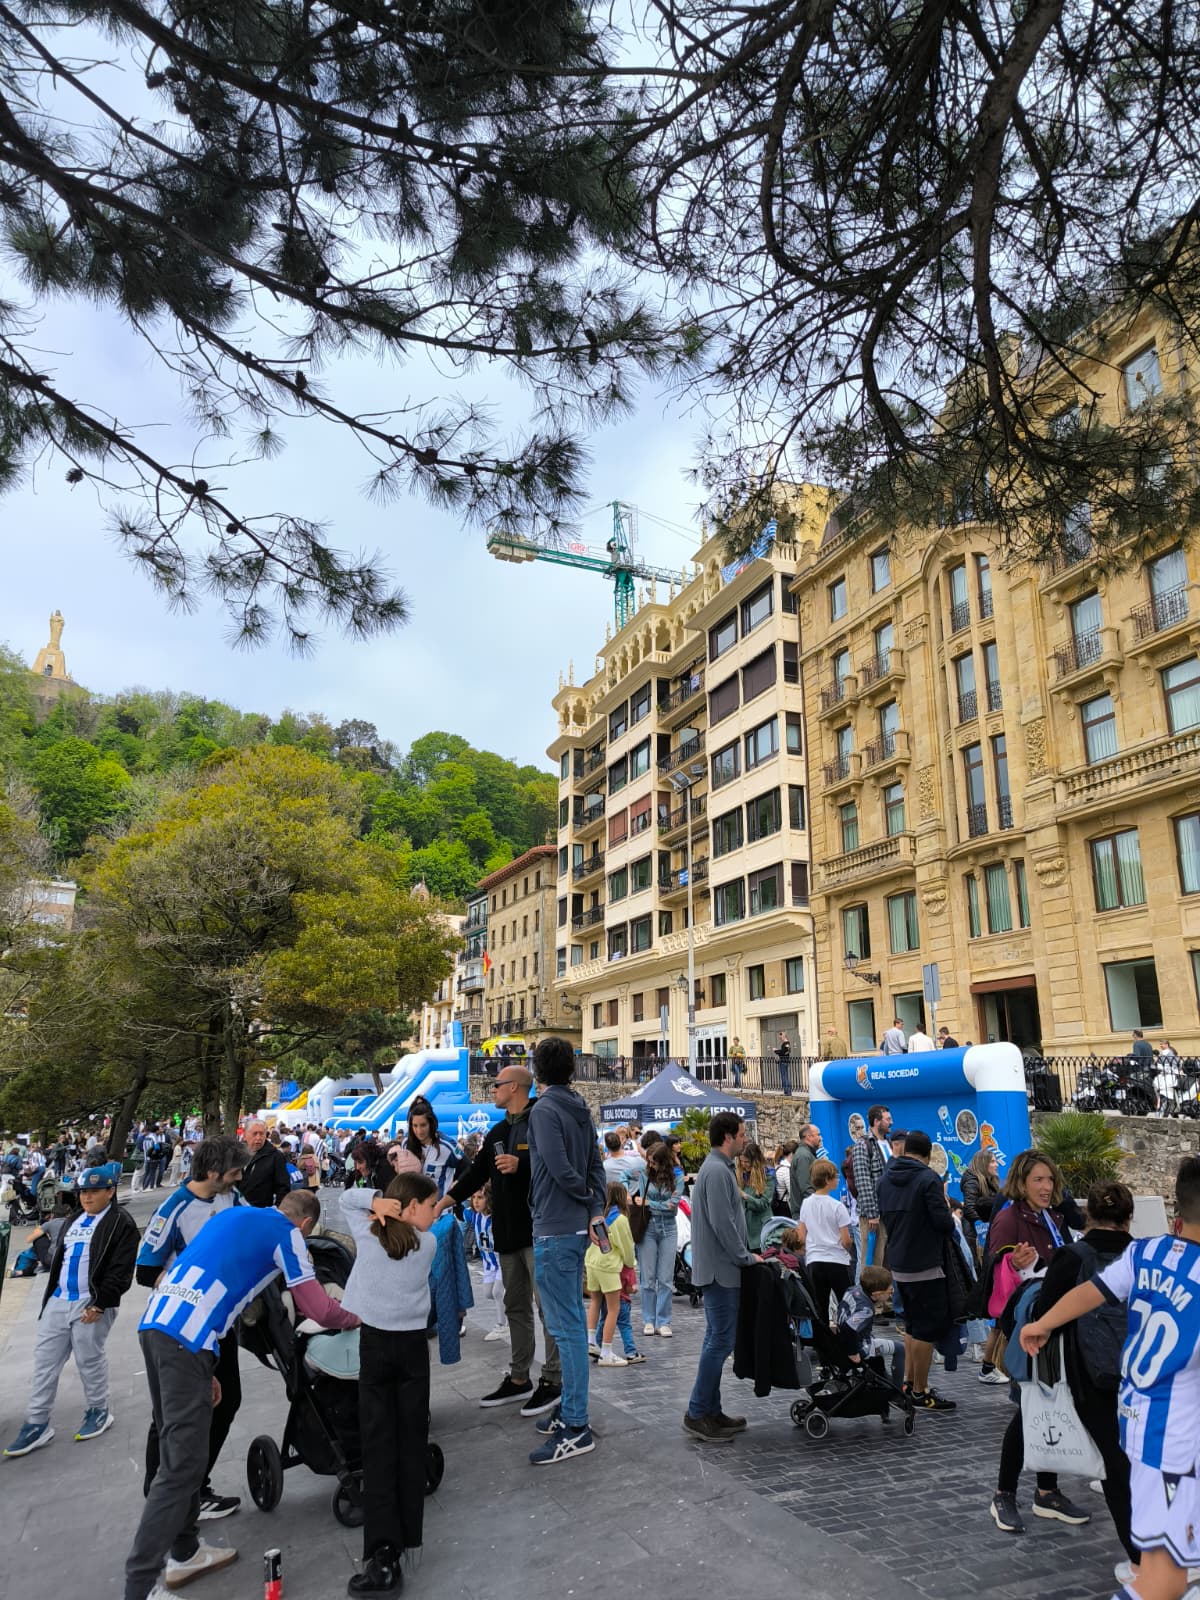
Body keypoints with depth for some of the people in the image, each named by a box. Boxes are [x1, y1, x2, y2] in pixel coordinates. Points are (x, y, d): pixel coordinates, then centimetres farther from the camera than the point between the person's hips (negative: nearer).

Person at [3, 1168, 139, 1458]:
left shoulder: (121, 1223, -10)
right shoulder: (74, 1220, 15)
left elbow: (120, 1271, -15)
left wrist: (99, 1304, -19)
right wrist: (51, 1295, 15)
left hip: (91, 1304, -7)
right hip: (58, 1301, 7)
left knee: (89, 1359, 3)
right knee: (45, 1359, 7)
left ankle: (99, 1411, 22)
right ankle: (37, 1423, 16)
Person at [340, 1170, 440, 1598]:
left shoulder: (368, 1233, 0)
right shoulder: (429, 1243, -2)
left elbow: (347, 1199, 12)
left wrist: (377, 1202, -4)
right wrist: (391, 1209, 3)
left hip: (373, 1341, 0)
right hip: (412, 1343, 0)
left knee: (378, 1443, 0)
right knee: (411, 1439, 13)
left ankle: (384, 1552, -7)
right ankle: (407, 1535, 20)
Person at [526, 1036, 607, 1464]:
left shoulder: (544, 1110, -15)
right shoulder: (580, 1110, 11)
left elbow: (559, 1167, -21)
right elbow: (595, 1165, 9)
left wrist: (588, 1199, -4)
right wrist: (597, 1210, 1)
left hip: (555, 1231, -9)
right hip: (577, 1227, 9)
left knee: (565, 1327, -4)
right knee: (572, 1321, 17)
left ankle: (575, 1429, 2)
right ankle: (571, 1410, 28)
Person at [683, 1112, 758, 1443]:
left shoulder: (718, 1167, 15)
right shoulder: (717, 1171, -19)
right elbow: (722, 1223, -23)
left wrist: (744, 1255, 16)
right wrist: (746, 1257, -12)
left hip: (717, 1269, 10)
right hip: (722, 1269, -10)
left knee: (717, 1340, 14)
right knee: (721, 1341, -5)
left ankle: (710, 1411, 20)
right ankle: (698, 1413, 2)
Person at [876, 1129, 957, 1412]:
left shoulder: (886, 1178, 7)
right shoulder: (928, 1179, -16)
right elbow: (944, 1222, -18)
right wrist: (948, 1209, 2)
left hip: (898, 1264, 8)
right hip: (925, 1266, -8)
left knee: (912, 1324, 21)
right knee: (928, 1328, 1)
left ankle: (908, 1383, 26)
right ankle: (920, 1392, 6)